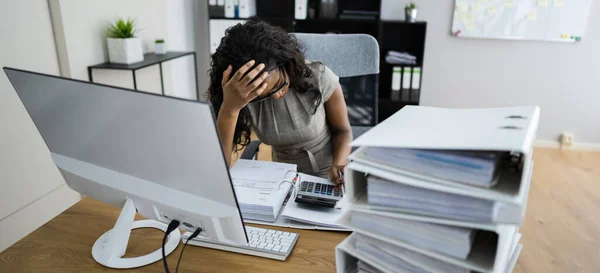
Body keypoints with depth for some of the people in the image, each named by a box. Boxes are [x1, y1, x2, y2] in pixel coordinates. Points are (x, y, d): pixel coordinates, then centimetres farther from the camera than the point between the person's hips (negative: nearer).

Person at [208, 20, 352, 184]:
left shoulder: (319, 78, -19)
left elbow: (342, 130, -2)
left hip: (330, 178, 0)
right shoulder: (243, 97, -17)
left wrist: (338, 165, -22)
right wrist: (229, 109, -36)